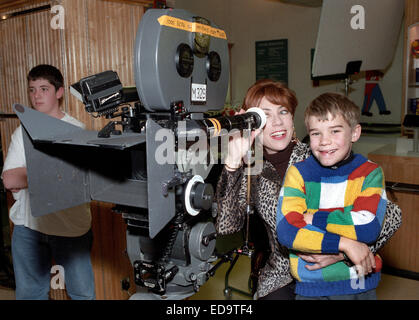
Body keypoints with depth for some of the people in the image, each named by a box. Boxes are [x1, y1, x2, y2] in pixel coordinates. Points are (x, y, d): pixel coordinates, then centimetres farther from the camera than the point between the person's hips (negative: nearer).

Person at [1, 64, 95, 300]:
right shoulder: (23, 132, 6)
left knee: (82, 292, 8)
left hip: (71, 225, -3)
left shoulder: (76, 130, -4)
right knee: (29, 292, 17)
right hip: (28, 225, 3)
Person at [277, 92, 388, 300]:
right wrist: (344, 244, -22)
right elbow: (286, 232, -19)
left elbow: (369, 228, -18)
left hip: (360, 284, 1)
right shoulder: (298, 173, -7)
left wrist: (315, 218, -16)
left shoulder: (370, 173, -4)